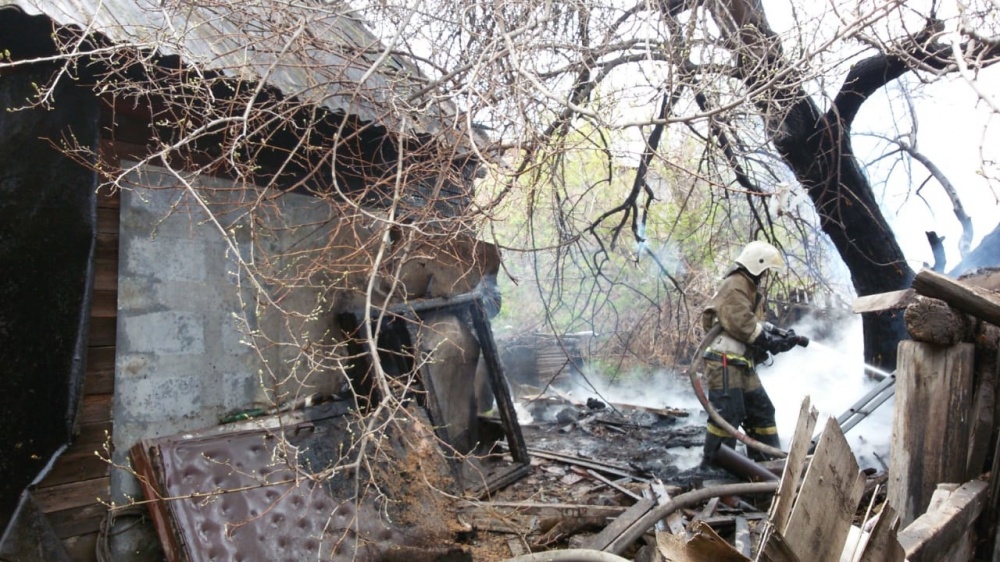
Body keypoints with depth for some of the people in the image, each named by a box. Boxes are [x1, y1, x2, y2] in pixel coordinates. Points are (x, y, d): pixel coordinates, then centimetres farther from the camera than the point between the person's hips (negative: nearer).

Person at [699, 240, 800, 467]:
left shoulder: (751, 289, 23)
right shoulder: (735, 286, -11)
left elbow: (757, 325, 18)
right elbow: (742, 324, -22)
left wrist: (778, 337, 1)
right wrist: (773, 342, -15)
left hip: (742, 365, 11)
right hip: (725, 362, -11)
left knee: (761, 411, 14)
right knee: (728, 413, -12)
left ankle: (769, 461, 22)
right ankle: (712, 464, -5)